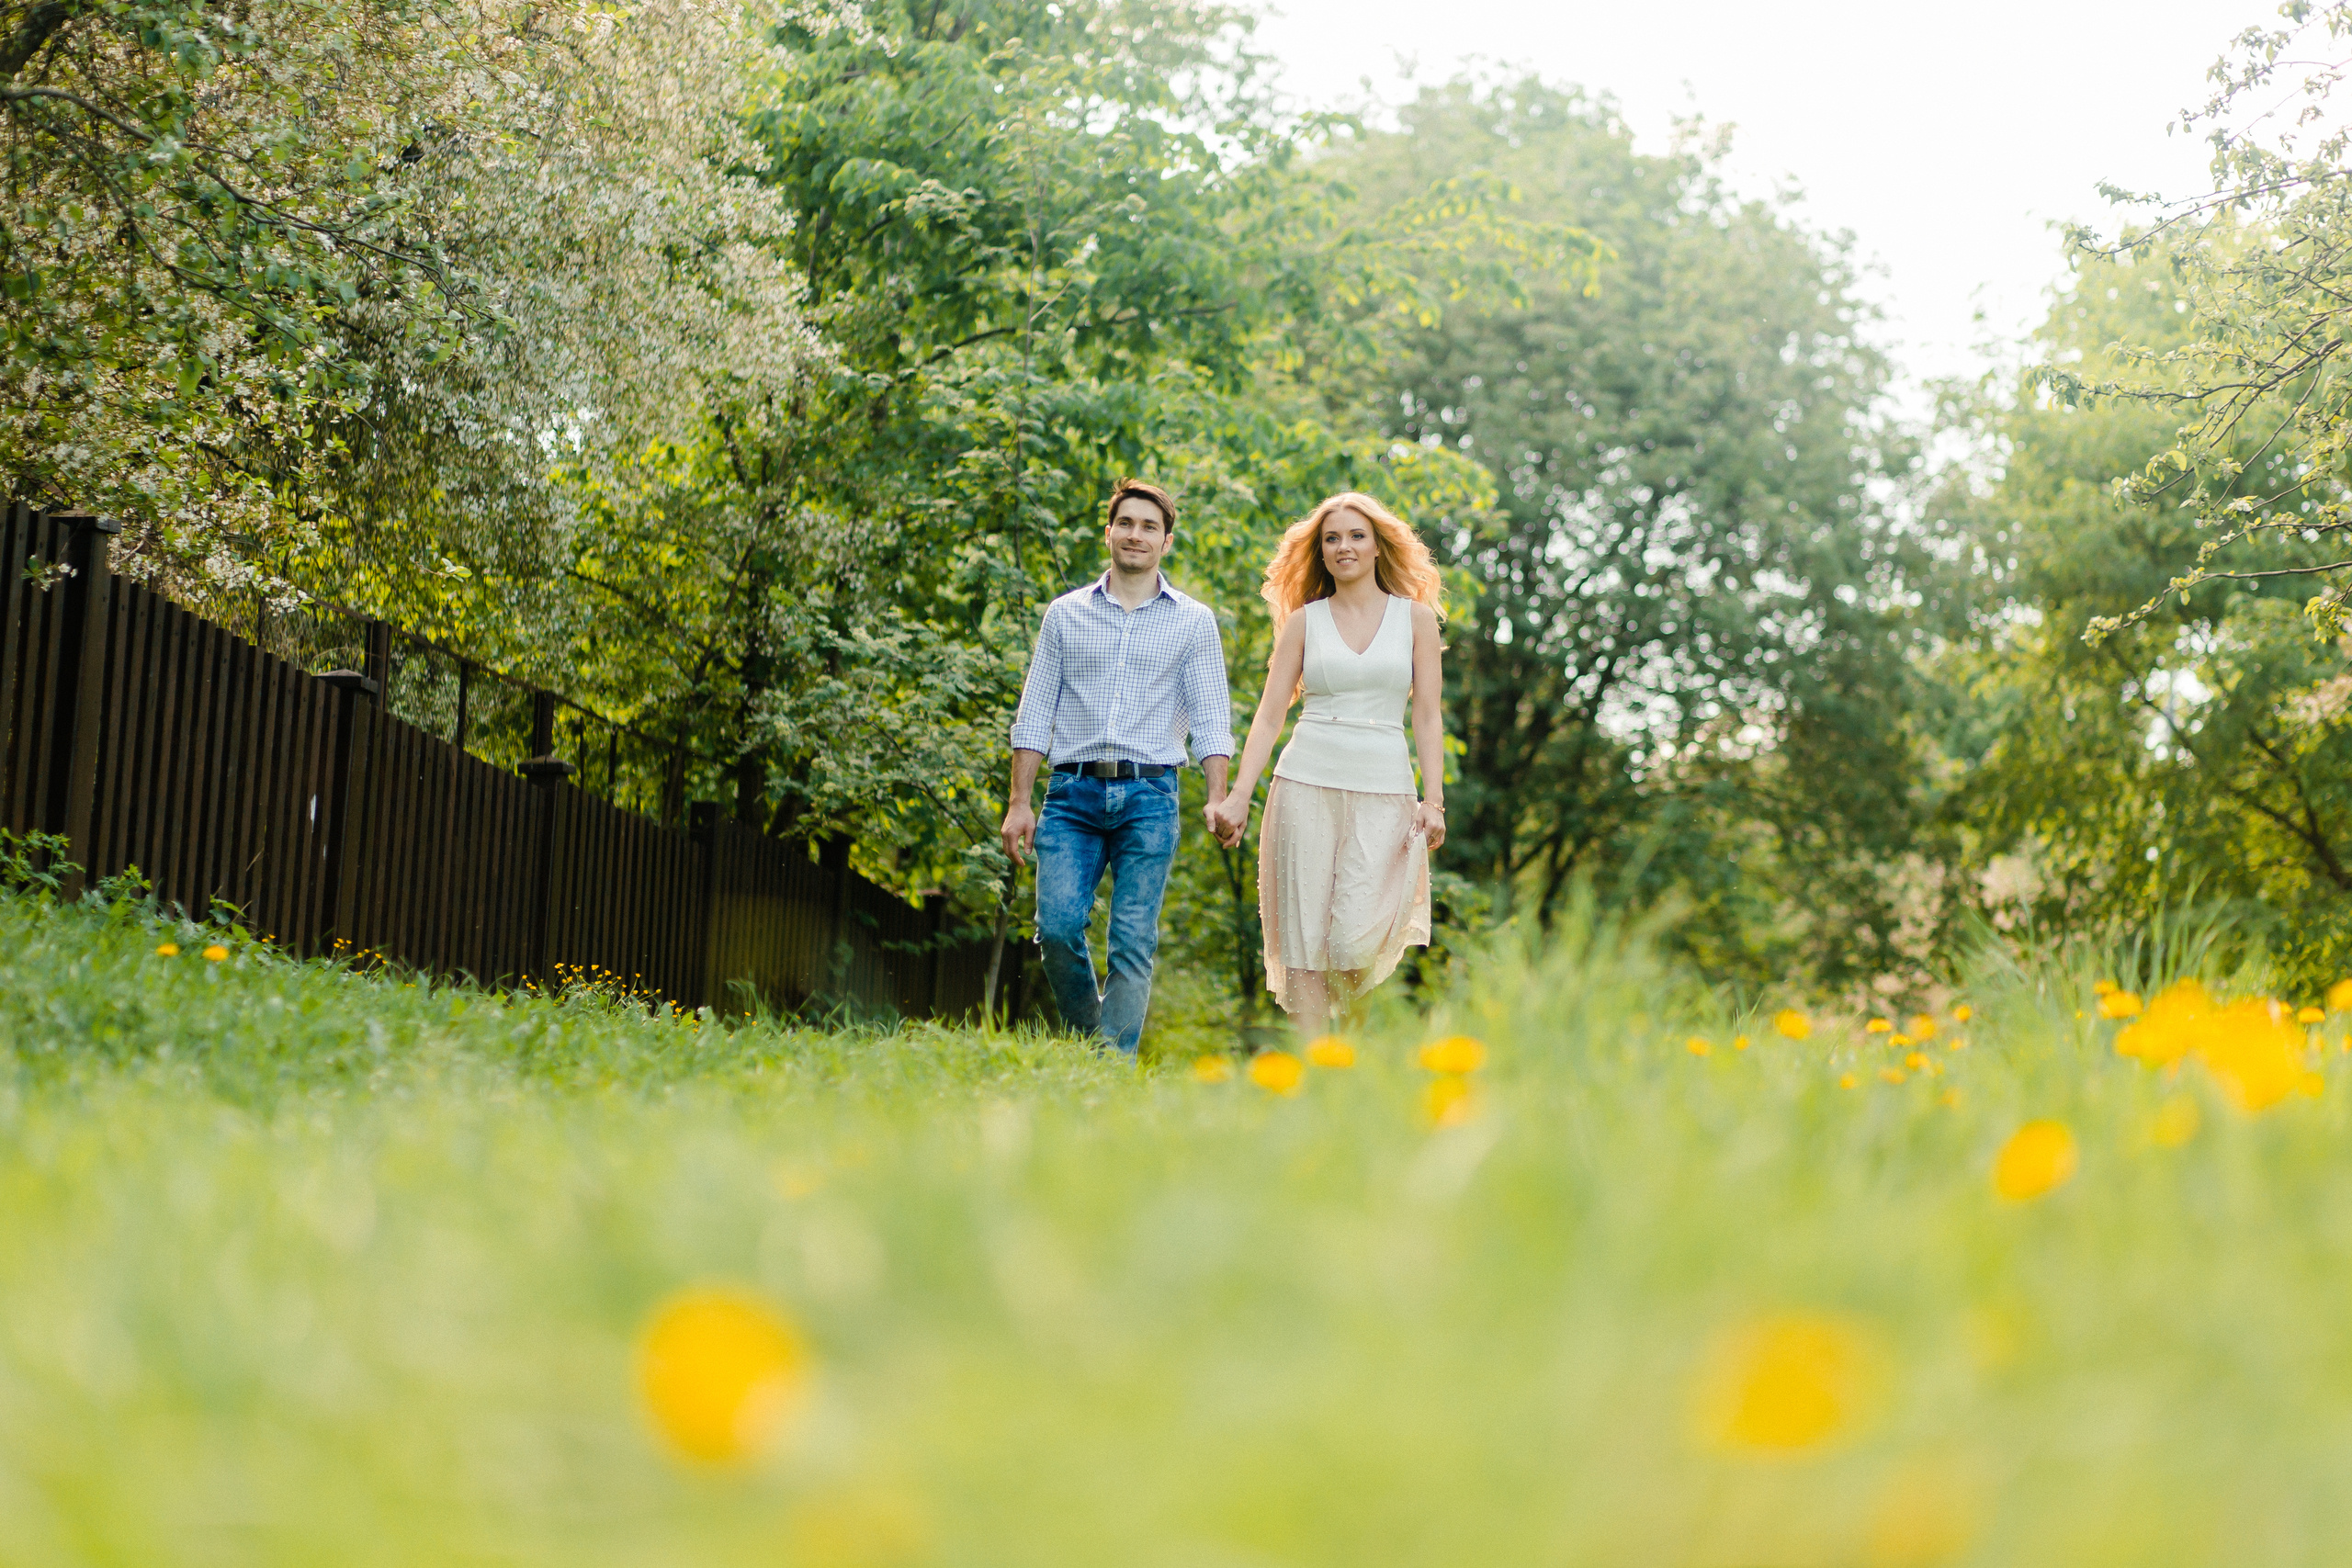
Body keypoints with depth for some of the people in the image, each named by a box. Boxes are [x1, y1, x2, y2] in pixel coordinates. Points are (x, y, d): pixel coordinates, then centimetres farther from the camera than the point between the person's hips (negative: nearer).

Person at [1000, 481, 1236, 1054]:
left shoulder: (1193, 621, 10)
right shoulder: (1066, 614, 13)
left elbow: (1211, 718, 5)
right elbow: (1035, 712, 11)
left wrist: (1219, 798, -9)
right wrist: (1019, 802, 3)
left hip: (1148, 797, -1)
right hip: (1073, 793, 1)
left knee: (1133, 940, -7)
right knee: (1058, 925, -14)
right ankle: (1085, 1039, 8)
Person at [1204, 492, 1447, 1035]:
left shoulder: (1415, 617, 9)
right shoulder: (1304, 620, 9)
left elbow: (1427, 716, 5)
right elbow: (1270, 714, 5)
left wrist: (1434, 801, -5)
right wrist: (1238, 797, -5)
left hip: (1384, 790, -1)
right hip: (1306, 783, 1)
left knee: (1356, 939, -10)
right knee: (1305, 935, -5)